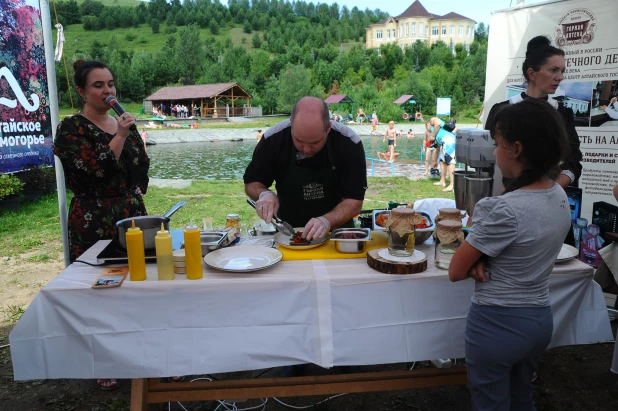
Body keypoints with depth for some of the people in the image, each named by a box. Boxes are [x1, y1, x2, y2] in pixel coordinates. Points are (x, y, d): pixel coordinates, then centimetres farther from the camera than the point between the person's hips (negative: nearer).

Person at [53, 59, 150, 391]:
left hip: (132, 216, 5)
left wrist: (136, 193, 4)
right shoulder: (72, 128, -6)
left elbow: (143, 166, 18)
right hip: (94, 223, -5)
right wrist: (119, 136, -19)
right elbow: (93, 172, -17)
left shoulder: (125, 123, 11)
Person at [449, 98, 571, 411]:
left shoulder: (502, 209, -27)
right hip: (540, 319, 7)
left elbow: (456, 272, -18)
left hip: (497, 325, -7)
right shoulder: (561, 197, -2)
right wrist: (484, 259, -9)